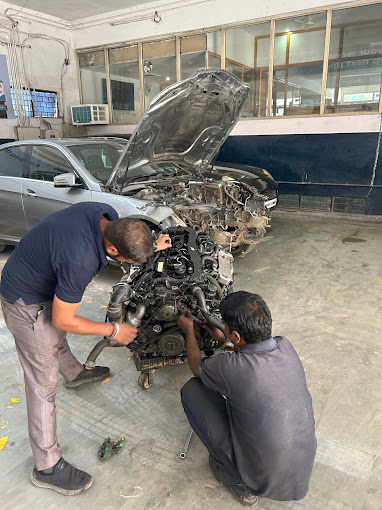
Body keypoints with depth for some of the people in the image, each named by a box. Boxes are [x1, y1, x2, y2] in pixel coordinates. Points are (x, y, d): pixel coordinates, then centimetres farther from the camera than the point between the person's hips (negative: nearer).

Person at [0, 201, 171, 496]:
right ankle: (47, 467, 18)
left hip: (43, 281, 9)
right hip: (27, 305, -9)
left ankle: (74, 373, 64)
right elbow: (63, 320, -26)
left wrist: (152, 247, -2)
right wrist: (113, 331, -17)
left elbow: (125, 240, 9)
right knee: (43, 384, 2)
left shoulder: (108, 216, -18)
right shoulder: (80, 261, -41)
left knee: (57, 339, 35)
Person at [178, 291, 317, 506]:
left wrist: (189, 331, 14)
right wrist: (223, 339, 24)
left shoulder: (230, 367, -28)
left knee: (192, 390, -3)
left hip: (262, 482, -5)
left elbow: (196, 365, -3)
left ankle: (237, 481, 10)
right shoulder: (286, 347, -13)